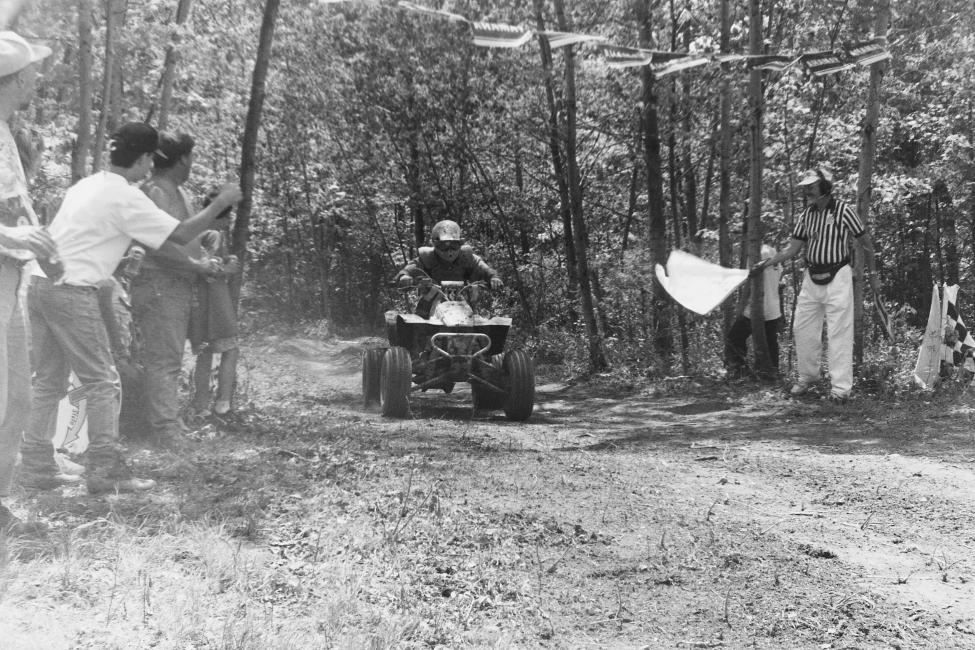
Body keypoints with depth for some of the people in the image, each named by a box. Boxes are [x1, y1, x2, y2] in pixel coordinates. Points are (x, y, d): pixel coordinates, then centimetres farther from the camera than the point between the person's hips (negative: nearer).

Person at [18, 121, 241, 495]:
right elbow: (180, 235, -12)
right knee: (102, 382, 0)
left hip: (39, 282, 8)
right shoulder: (125, 198, -11)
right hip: (72, 292, -8)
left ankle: (36, 469, 17)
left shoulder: (87, 184, 15)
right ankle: (105, 471, 1)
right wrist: (222, 202, 0)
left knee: (48, 381, 14)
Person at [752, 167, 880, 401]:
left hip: (837, 277, -6)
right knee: (802, 328, 7)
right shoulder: (806, 214, 6)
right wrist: (765, 263, -4)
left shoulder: (843, 210, -9)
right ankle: (807, 377, 23)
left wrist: (872, 274, 0)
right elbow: (793, 248, 7)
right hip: (812, 278, 6)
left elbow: (865, 242, -2)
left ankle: (841, 386, -1)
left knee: (839, 332, -5)